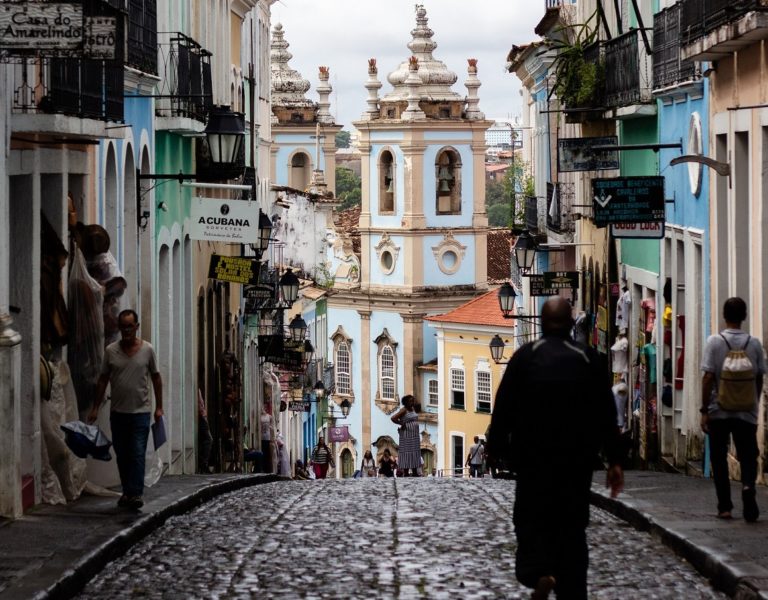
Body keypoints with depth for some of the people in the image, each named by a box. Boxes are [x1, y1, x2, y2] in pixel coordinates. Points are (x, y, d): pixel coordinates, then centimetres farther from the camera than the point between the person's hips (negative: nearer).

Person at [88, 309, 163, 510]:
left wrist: (159, 407, 3)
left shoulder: (147, 350, 0)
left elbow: (156, 378, 6)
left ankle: (136, 494, -10)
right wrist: (95, 408, 3)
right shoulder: (111, 351, 2)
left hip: (140, 411, -2)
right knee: (122, 455, 8)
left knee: (137, 454, -9)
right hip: (118, 411, 2)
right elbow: (103, 380, 7)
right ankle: (127, 492, 18)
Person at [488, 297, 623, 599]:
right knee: (572, 525, 9)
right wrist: (614, 461, 5)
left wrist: (497, 448, 3)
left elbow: (504, 407, -4)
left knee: (531, 518, 6)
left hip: (532, 454, -1)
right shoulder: (588, 359, 3)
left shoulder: (525, 356, -1)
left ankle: (539, 572, -21)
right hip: (578, 457, 1)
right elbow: (606, 414, 2)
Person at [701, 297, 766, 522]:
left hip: (718, 411, -1)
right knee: (748, 457, 5)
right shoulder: (754, 343, 0)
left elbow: (708, 378, -10)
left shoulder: (715, 342, -7)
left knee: (719, 459, 10)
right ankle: (748, 486, -24)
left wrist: (704, 410, -6)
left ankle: (724, 507, 11)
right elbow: (759, 378, 5)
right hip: (747, 411, 1)